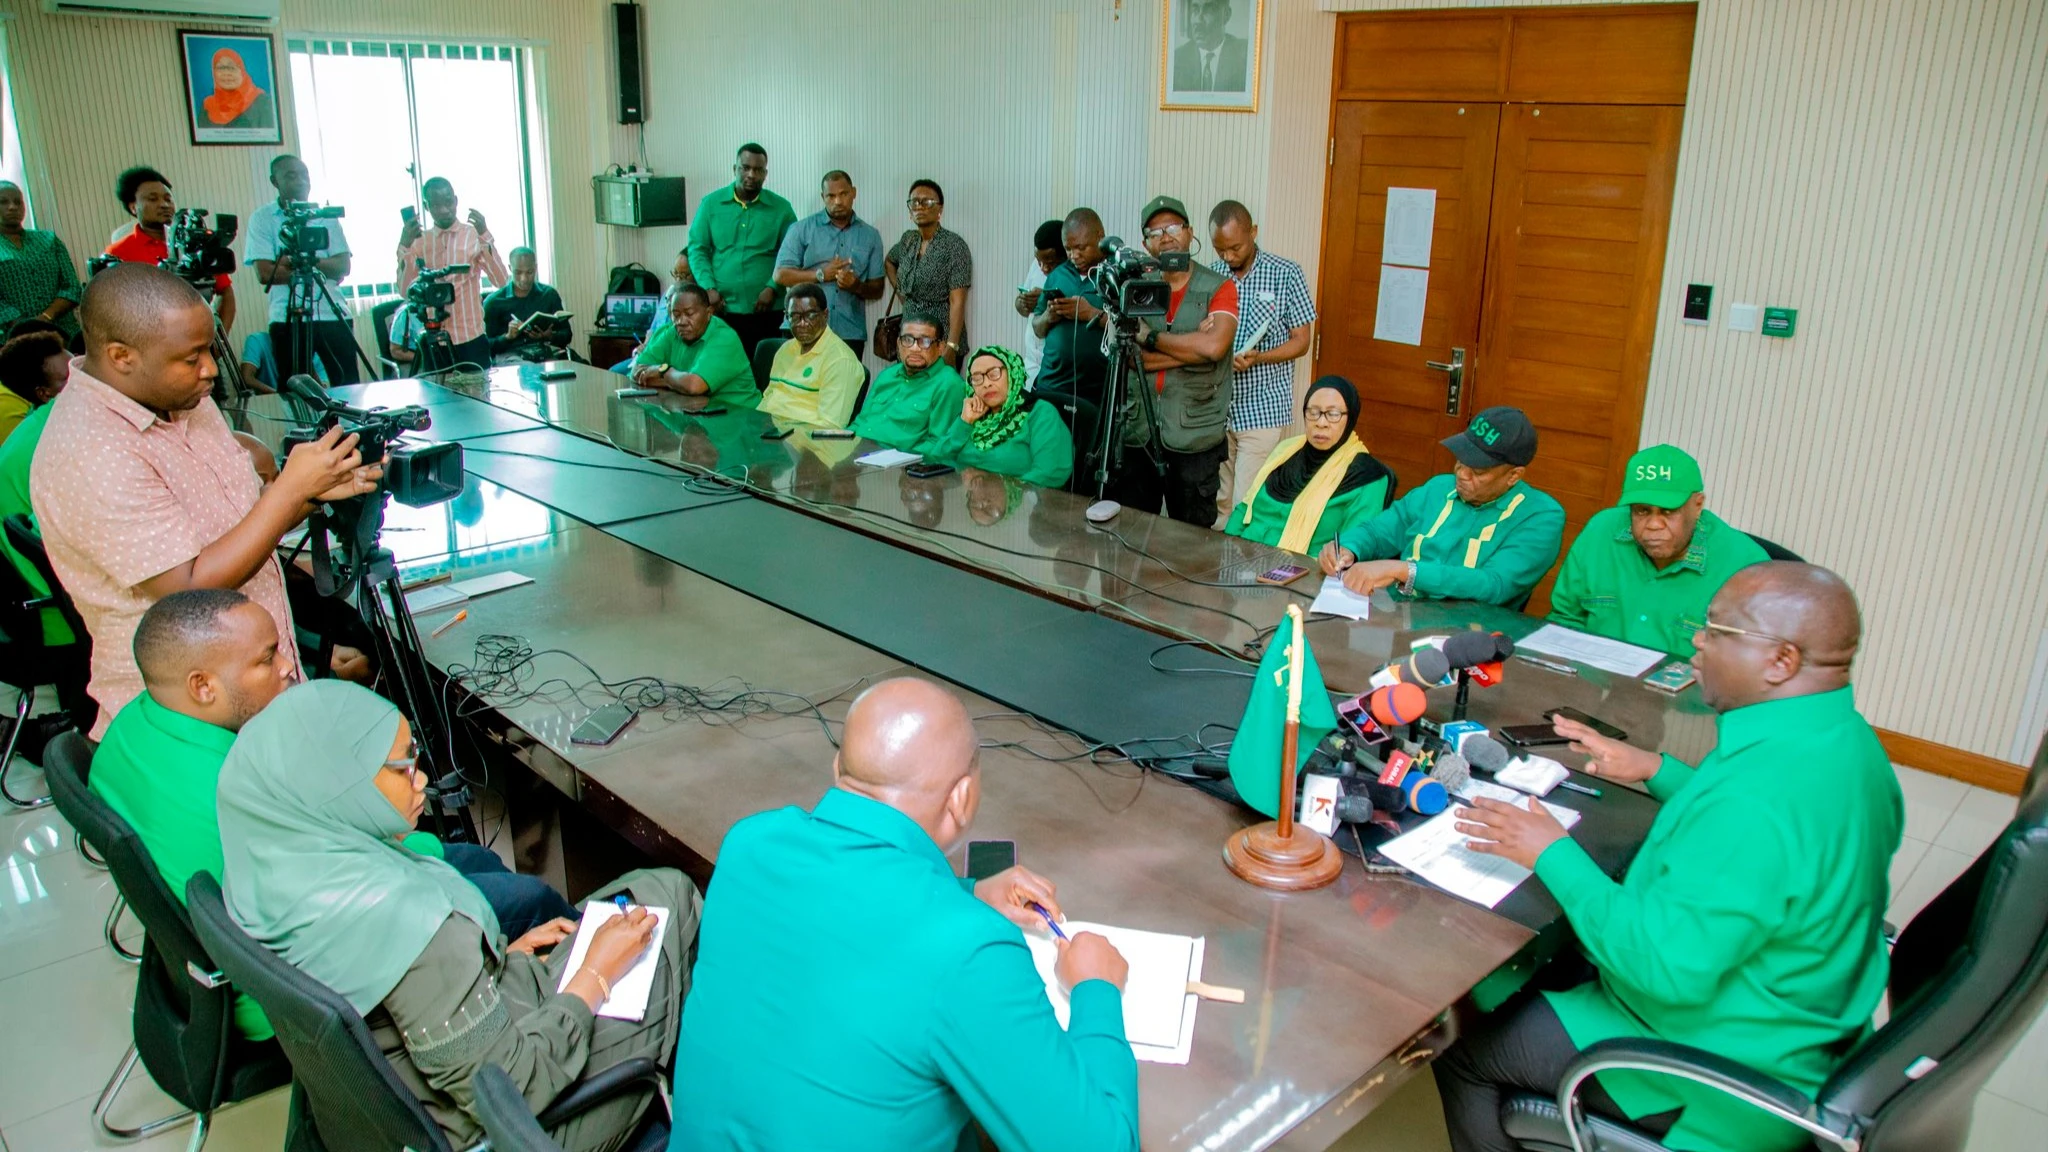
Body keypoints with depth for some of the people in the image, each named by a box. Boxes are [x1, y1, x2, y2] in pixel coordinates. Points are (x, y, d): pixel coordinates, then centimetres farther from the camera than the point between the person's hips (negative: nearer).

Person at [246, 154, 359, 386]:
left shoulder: (325, 215, 9)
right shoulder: (261, 218, 2)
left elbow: (343, 267, 0)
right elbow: (265, 272, -8)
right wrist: (319, 270, -8)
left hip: (331, 314, 2)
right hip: (288, 319, -2)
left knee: (349, 386, 1)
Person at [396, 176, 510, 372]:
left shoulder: (474, 235, -1)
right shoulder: (418, 241, 7)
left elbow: (502, 281, -12)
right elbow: (405, 291, -1)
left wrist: (485, 236, -19)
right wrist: (404, 246, -11)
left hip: (471, 339, -2)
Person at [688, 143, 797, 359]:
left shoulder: (781, 208, 5)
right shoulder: (710, 204, 8)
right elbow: (697, 249, 7)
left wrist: (772, 288, -12)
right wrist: (709, 288, -6)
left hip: (765, 311, -1)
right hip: (720, 309, 1)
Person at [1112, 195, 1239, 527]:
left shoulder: (1219, 288, -1)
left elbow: (1214, 345, -20)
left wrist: (1150, 337, -11)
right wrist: (1193, 346, -13)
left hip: (1195, 437, -3)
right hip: (1137, 433, 3)